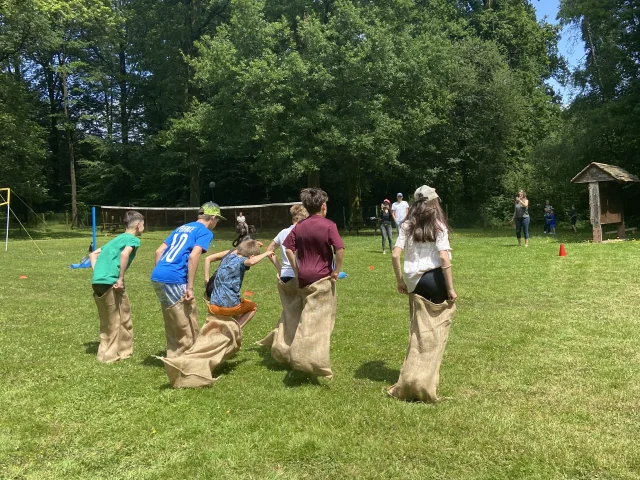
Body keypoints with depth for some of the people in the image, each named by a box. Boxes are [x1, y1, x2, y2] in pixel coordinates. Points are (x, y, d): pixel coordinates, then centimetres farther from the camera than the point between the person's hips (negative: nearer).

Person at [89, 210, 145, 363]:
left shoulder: (117, 239, 25)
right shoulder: (133, 239, 1)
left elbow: (93, 254, 28)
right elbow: (125, 254, -20)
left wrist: (98, 273, 18)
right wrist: (121, 278, -16)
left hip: (97, 282, 8)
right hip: (110, 282, -8)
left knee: (107, 321, 20)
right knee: (122, 319, 7)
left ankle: (107, 353, 28)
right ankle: (116, 354, 15)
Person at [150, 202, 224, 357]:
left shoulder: (181, 228, 24)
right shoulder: (205, 232, 1)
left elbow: (159, 251, 21)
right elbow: (193, 257, -15)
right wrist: (190, 287, -15)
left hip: (156, 276, 9)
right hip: (173, 280, -9)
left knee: (173, 325, 21)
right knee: (188, 328, 3)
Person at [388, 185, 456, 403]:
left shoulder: (407, 226, 4)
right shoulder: (438, 226, -6)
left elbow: (395, 255, -2)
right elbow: (444, 258, -13)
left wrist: (399, 280, 9)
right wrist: (451, 288, -8)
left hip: (415, 281, 4)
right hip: (435, 279, -4)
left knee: (419, 331, 15)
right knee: (435, 331, 9)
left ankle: (410, 383, 22)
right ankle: (424, 383, 15)